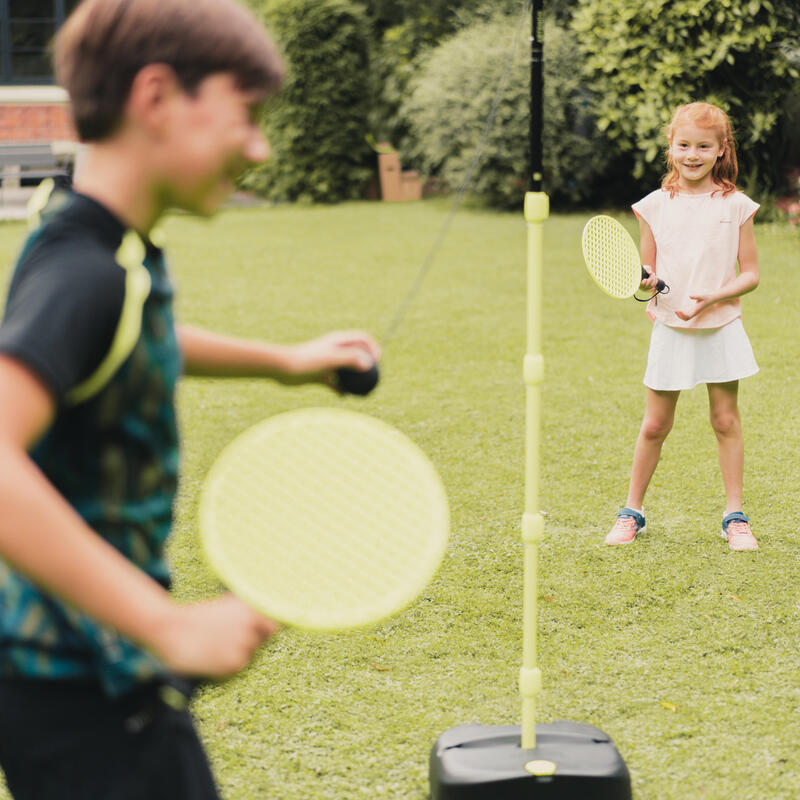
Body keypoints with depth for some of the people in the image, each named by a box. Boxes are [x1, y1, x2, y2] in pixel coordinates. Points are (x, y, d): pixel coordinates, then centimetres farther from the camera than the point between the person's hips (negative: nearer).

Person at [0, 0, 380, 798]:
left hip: (108, 667, 10)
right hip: (82, 699, -10)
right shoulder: (84, 270, -26)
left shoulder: (126, 253, 6)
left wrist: (282, 361, 28)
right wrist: (170, 626, -40)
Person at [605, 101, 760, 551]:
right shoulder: (655, 205, 1)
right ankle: (633, 511, 18)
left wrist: (712, 297, -18)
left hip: (721, 328, -1)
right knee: (655, 425, 5)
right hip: (670, 329, 1)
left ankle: (735, 517, 13)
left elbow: (751, 274, -1)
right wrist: (646, 281, -15)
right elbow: (648, 269, 9)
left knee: (726, 420, 3)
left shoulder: (736, 205, -3)